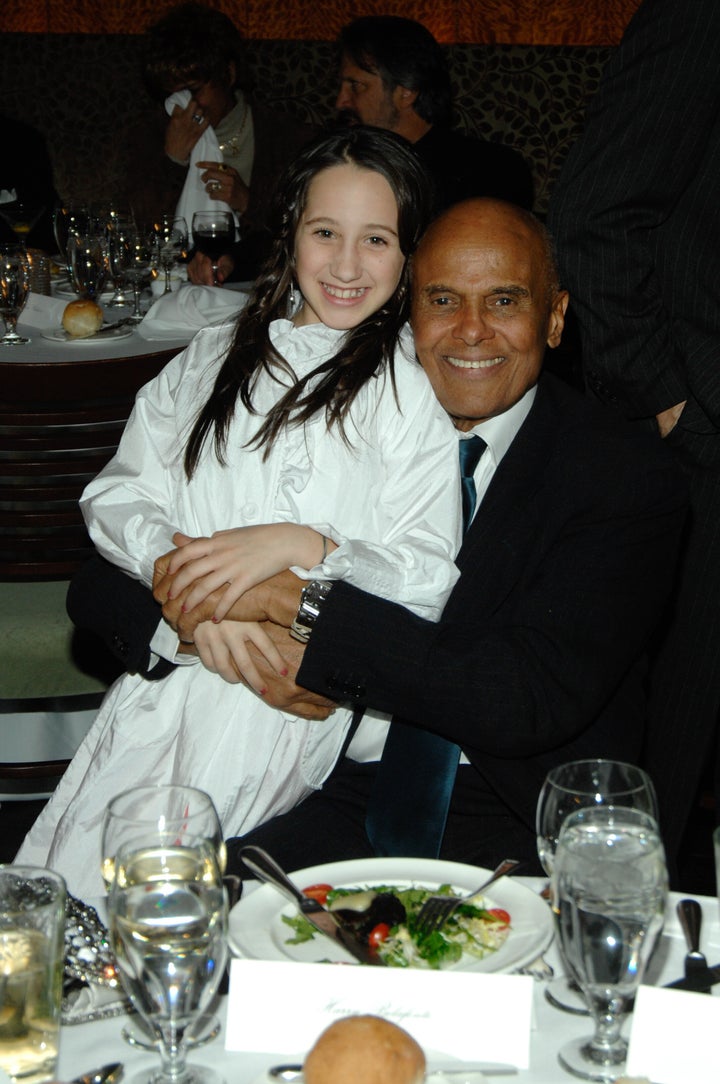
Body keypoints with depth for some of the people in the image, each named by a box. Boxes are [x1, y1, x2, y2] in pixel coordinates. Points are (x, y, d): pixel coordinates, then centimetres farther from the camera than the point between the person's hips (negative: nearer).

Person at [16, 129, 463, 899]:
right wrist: (194, 590, -10)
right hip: (172, 656, 4)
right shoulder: (216, 356, 17)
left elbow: (429, 578, -3)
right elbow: (116, 496, 9)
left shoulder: (417, 388, 2)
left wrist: (300, 545, -18)